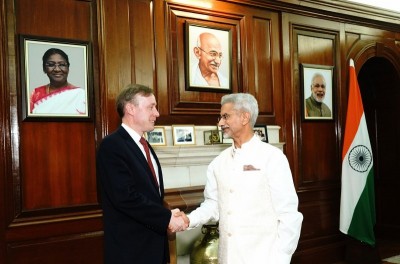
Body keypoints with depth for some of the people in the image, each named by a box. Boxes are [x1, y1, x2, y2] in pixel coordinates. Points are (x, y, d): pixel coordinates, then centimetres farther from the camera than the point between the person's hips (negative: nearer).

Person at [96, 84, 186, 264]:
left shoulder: (144, 146, 13)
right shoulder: (112, 145, -15)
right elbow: (125, 197, -24)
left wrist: (168, 216, 0)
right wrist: (166, 218, -17)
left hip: (153, 244, 8)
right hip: (130, 248, -8)